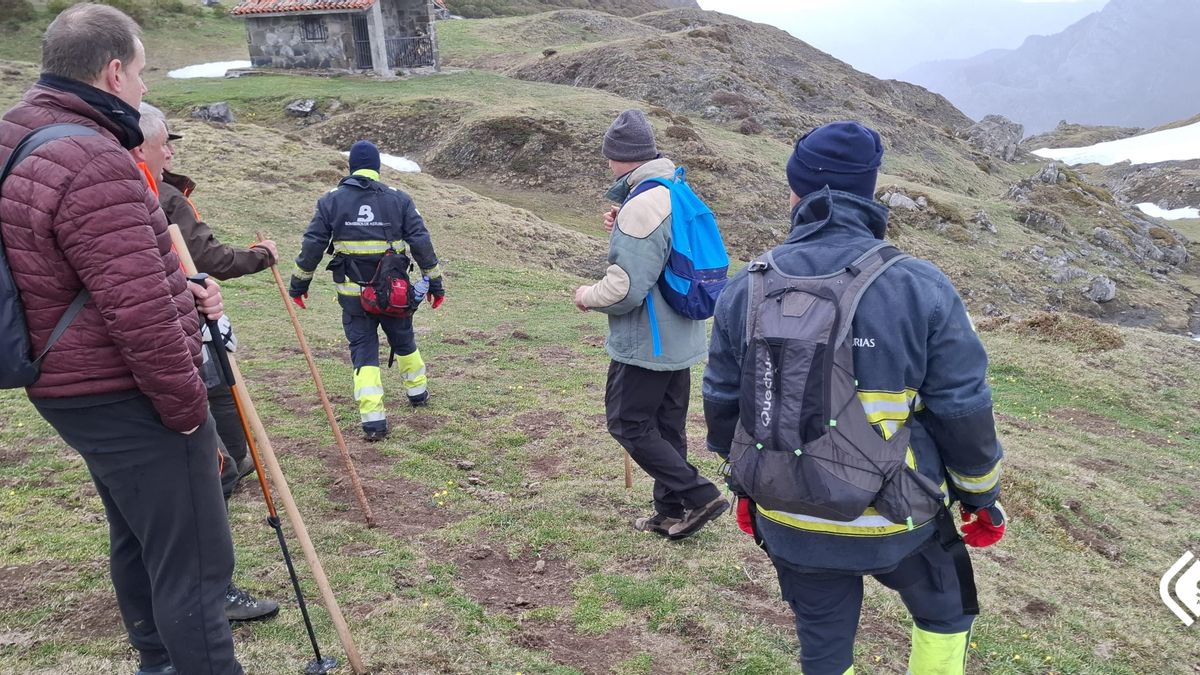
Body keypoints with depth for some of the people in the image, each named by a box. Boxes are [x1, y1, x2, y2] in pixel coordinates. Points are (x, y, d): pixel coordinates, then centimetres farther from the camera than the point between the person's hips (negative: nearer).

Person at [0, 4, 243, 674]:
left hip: (70, 389, 11)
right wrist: (188, 410, -14)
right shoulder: (95, 165, -23)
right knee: (193, 564, -3)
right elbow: (140, 316, -26)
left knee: (138, 539, 24)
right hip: (129, 399, -10)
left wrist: (181, 290, 6)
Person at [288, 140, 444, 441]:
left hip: (353, 295, 0)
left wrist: (299, 283, 10)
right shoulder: (399, 200, -2)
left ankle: (373, 420, -5)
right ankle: (418, 392, 41)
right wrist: (435, 282, 4)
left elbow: (312, 246, 0)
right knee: (404, 341, 22)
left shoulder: (331, 201, -1)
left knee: (363, 351, 5)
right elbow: (421, 243, -3)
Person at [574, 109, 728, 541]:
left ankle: (698, 495, 2)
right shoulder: (679, 193, 9)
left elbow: (625, 288, -26)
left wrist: (588, 296, -7)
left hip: (646, 342, -9)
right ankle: (672, 512, 26)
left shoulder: (642, 206, -23)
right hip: (681, 339, 9)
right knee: (667, 426, 16)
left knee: (628, 423, 3)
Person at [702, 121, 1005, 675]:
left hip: (789, 522, 2)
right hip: (895, 522, -2)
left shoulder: (745, 289, -7)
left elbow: (722, 405, 2)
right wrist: (982, 499, 8)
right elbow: (964, 414, -10)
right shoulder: (922, 288, -15)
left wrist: (747, 485, 19)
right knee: (945, 612, 28)